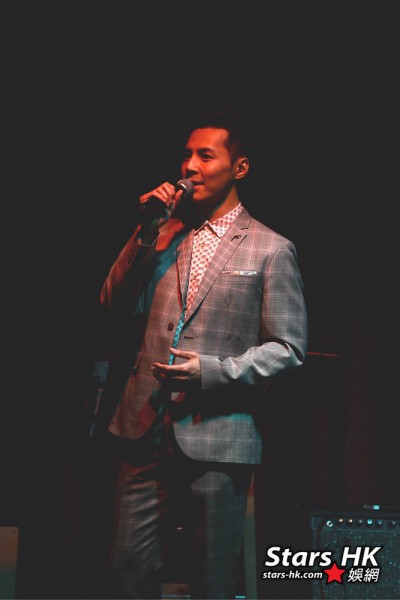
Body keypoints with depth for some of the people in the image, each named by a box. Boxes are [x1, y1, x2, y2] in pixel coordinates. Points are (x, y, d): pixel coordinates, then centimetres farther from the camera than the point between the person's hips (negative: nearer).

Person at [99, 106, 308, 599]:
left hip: (216, 437, -4)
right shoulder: (165, 236, 13)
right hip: (147, 429, 4)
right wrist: (146, 232, -4)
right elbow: (117, 305, 6)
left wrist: (213, 370, -15)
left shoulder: (271, 250, -1)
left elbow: (288, 348, -3)